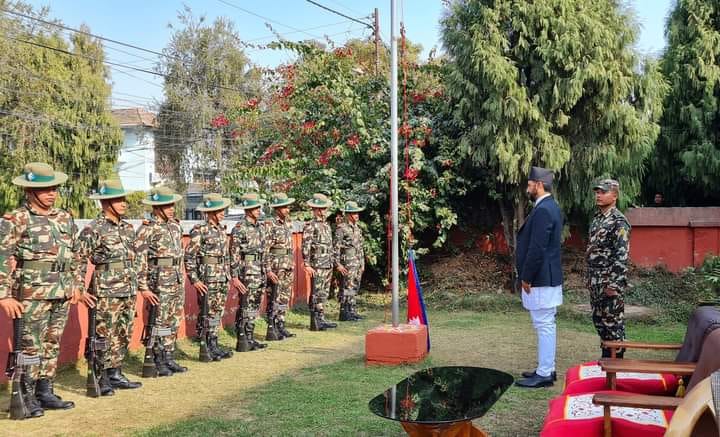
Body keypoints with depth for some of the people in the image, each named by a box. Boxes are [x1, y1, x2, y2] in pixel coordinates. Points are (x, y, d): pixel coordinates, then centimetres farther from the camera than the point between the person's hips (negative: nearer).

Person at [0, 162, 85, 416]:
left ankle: (45, 392, 23)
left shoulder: (64, 218, 11)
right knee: (31, 347, 2)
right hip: (32, 296, -6)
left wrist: (75, 287, 16)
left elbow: (74, 258, 18)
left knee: (52, 345, 13)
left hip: (62, 295, 6)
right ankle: (26, 397, 13)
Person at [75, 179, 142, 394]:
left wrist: (136, 285, 19)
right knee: (105, 336, -3)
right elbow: (79, 260, -10)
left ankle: (115, 374, 23)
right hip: (107, 293, -7)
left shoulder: (128, 228, 12)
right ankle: (101, 378, 7)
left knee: (123, 336, 12)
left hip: (129, 291, 7)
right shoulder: (93, 229, -9)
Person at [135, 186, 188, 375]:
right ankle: (160, 362, 9)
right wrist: (143, 288, -17)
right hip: (159, 281, -7)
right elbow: (139, 261, -13)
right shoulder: (147, 229, -10)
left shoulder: (176, 226, 12)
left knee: (174, 322, 12)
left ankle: (169, 358, 22)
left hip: (177, 281, 7)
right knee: (160, 323, 0)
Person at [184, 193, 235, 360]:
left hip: (223, 278, 7)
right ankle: (207, 348, 5)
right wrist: (194, 280, -16)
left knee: (218, 312, 11)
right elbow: (189, 257, -12)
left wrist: (228, 276, 17)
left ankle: (214, 344, 20)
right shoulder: (200, 231, -11)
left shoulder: (222, 230, 12)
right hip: (208, 279, -7)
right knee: (208, 313, -2)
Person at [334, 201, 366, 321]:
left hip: (358, 263, 8)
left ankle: (352, 311, 18)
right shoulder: (341, 228, -9)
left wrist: (362, 264, 18)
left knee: (355, 288, 10)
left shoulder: (357, 228, 16)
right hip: (347, 264, -8)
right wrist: (338, 264, -17)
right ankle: (344, 313, -2)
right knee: (347, 288, -7)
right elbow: (336, 248, -12)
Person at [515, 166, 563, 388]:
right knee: (546, 326, 16)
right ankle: (546, 368, 26)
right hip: (548, 278, 11)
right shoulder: (551, 207, 14)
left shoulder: (542, 210, -19)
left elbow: (537, 249, -23)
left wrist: (526, 277, -15)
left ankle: (544, 374, 4)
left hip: (541, 279, -11)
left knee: (544, 326, -3)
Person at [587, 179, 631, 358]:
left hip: (609, 282, -9)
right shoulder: (597, 218, 13)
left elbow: (622, 256, -19)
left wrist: (614, 284, -22)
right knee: (599, 320, 15)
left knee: (613, 322, 0)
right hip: (595, 281, 9)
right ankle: (606, 357, 27)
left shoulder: (619, 221, -14)